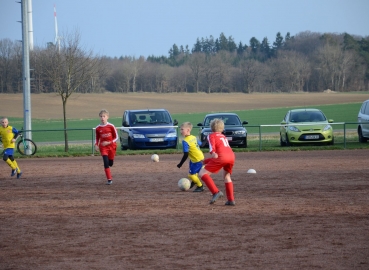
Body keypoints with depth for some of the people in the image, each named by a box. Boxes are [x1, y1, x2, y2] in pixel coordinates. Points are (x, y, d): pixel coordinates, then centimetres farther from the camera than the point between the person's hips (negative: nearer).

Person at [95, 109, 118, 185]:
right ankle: (109, 179, -13)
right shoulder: (98, 128, -3)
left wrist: (109, 142, -16)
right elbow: (97, 138, 11)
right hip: (103, 147, 0)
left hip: (111, 146, 0)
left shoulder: (111, 126, -8)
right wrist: (96, 145, -6)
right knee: (106, 162, -15)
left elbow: (116, 137, -3)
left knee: (110, 163, 10)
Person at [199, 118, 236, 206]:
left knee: (202, 173, -1)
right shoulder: (223, 136, 35)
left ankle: (216, 192, -14)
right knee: (227, 176, 29)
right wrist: (207, 161, 42)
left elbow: (212, 144, -7)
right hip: (232, 156, 7)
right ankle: (231, 200, 26)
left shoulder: (211, 135, 16)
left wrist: (213, 152, -25)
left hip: (222, 156, -7)